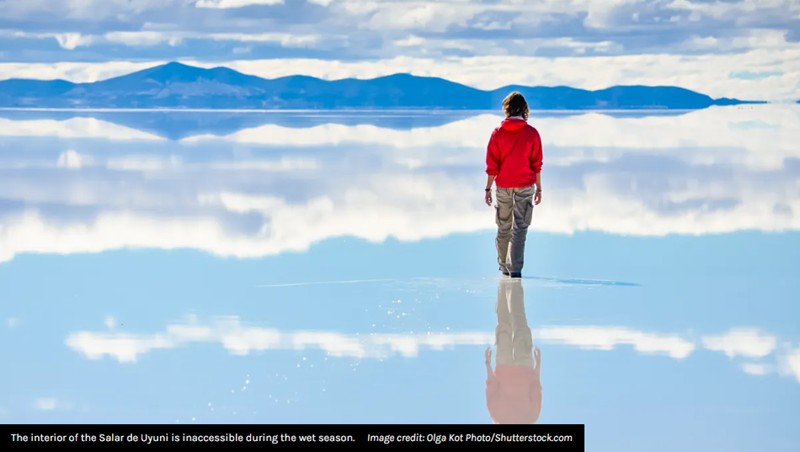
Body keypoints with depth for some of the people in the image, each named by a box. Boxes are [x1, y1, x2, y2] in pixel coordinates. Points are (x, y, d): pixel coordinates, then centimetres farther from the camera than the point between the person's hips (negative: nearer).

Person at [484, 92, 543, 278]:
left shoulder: (498, 133, -3)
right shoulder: (532, 133, -5)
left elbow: (491, 164, -1)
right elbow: (537, 164, -2)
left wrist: (488, 188, 5)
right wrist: (539, 188, 6)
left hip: (503, 186, 1)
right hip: (525, 186, -1)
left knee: (504, 227, 14)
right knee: (520, 227, -3)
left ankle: (504, 266, 20)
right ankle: (515, 268, -13)